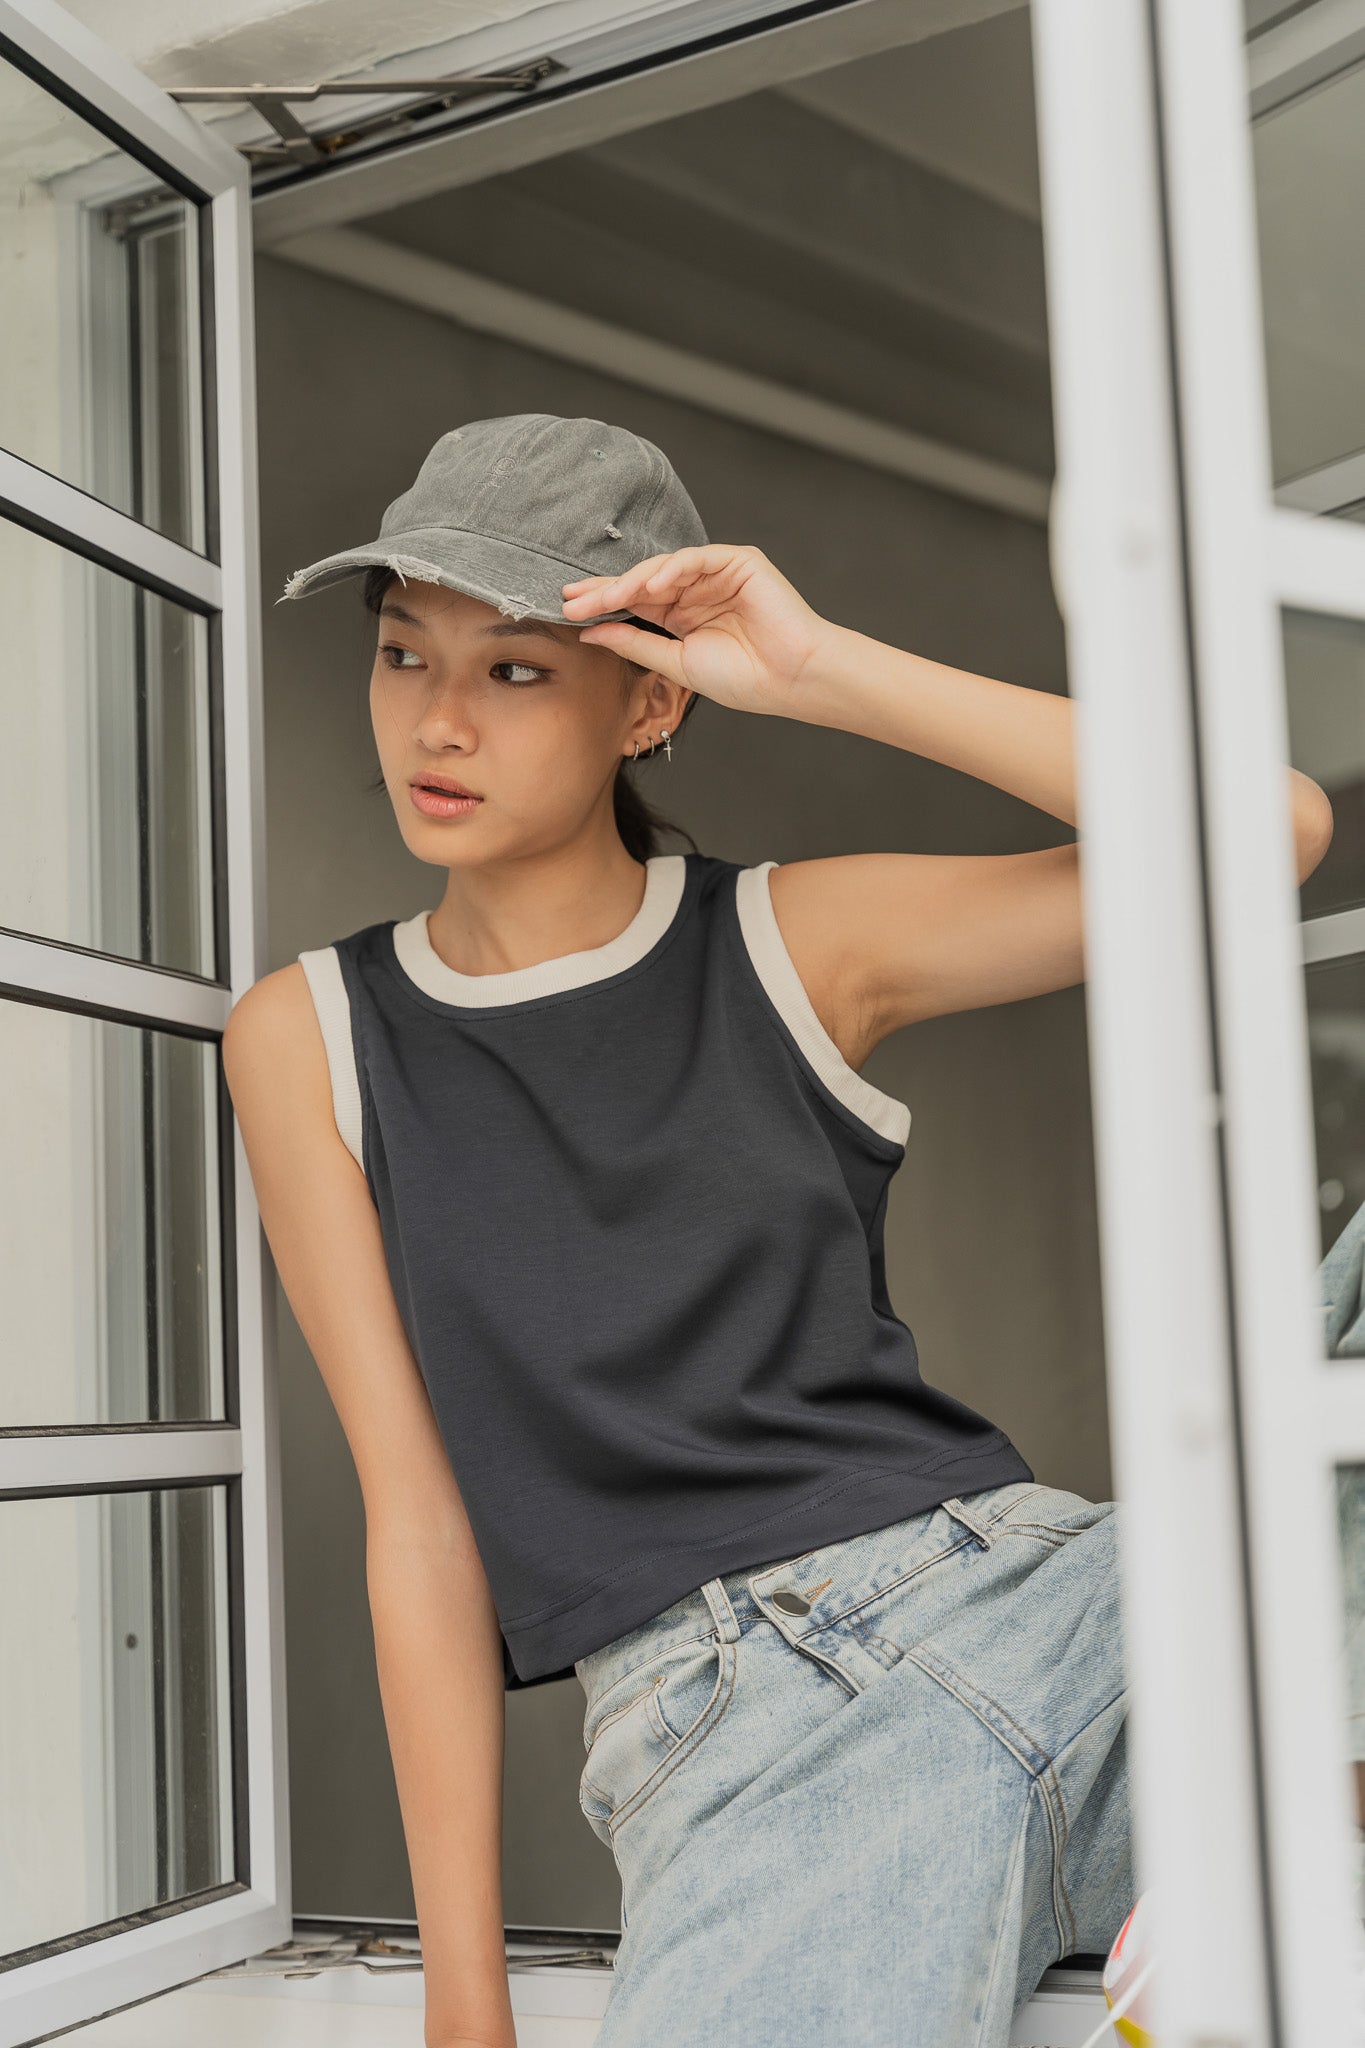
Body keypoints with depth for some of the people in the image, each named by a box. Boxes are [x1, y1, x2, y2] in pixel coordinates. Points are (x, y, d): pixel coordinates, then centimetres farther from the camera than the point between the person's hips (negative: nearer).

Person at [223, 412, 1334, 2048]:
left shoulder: (799, 940, 9)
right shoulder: (308, 1038, 10)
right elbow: (416, 1509, 6)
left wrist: (823, 670, -6)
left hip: (1037, 1585, 1)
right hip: (729, 1720, -1)